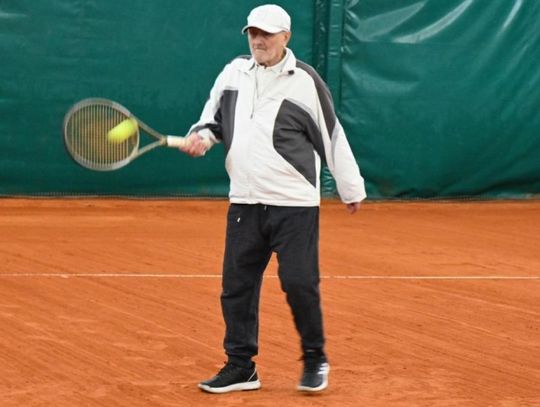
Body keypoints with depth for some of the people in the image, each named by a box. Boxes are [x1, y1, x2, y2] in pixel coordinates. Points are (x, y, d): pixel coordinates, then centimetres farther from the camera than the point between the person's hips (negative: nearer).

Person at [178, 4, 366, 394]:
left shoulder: (305, 80, -6)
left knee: (299, 283, -7)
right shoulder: (234, 72, 7)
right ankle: (241, 367, 14)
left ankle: (315, 360, 13)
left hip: (295, 204, -5)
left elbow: (332, 136, 0)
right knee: (237, 286, 4)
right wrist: (203, 135, -3)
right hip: (245, 201, 5)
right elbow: (214, 116, 20)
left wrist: (352, 188, 6)